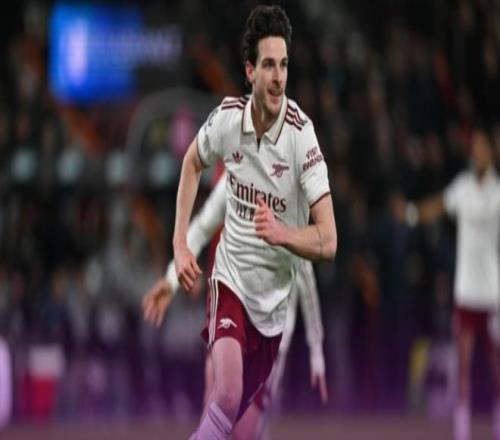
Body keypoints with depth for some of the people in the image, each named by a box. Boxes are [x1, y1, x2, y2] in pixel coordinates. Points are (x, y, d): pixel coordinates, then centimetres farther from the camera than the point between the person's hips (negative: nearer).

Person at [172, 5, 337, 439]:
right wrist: (180, 243, 5)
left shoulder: (301, 135, -18)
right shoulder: (227, 118, -11)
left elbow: (327, 241, -18)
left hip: (274, 295, 0)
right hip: (231, 277, 0)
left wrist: (281, 232, -36)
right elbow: (192, 163, 14)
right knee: (227, 395, -23)